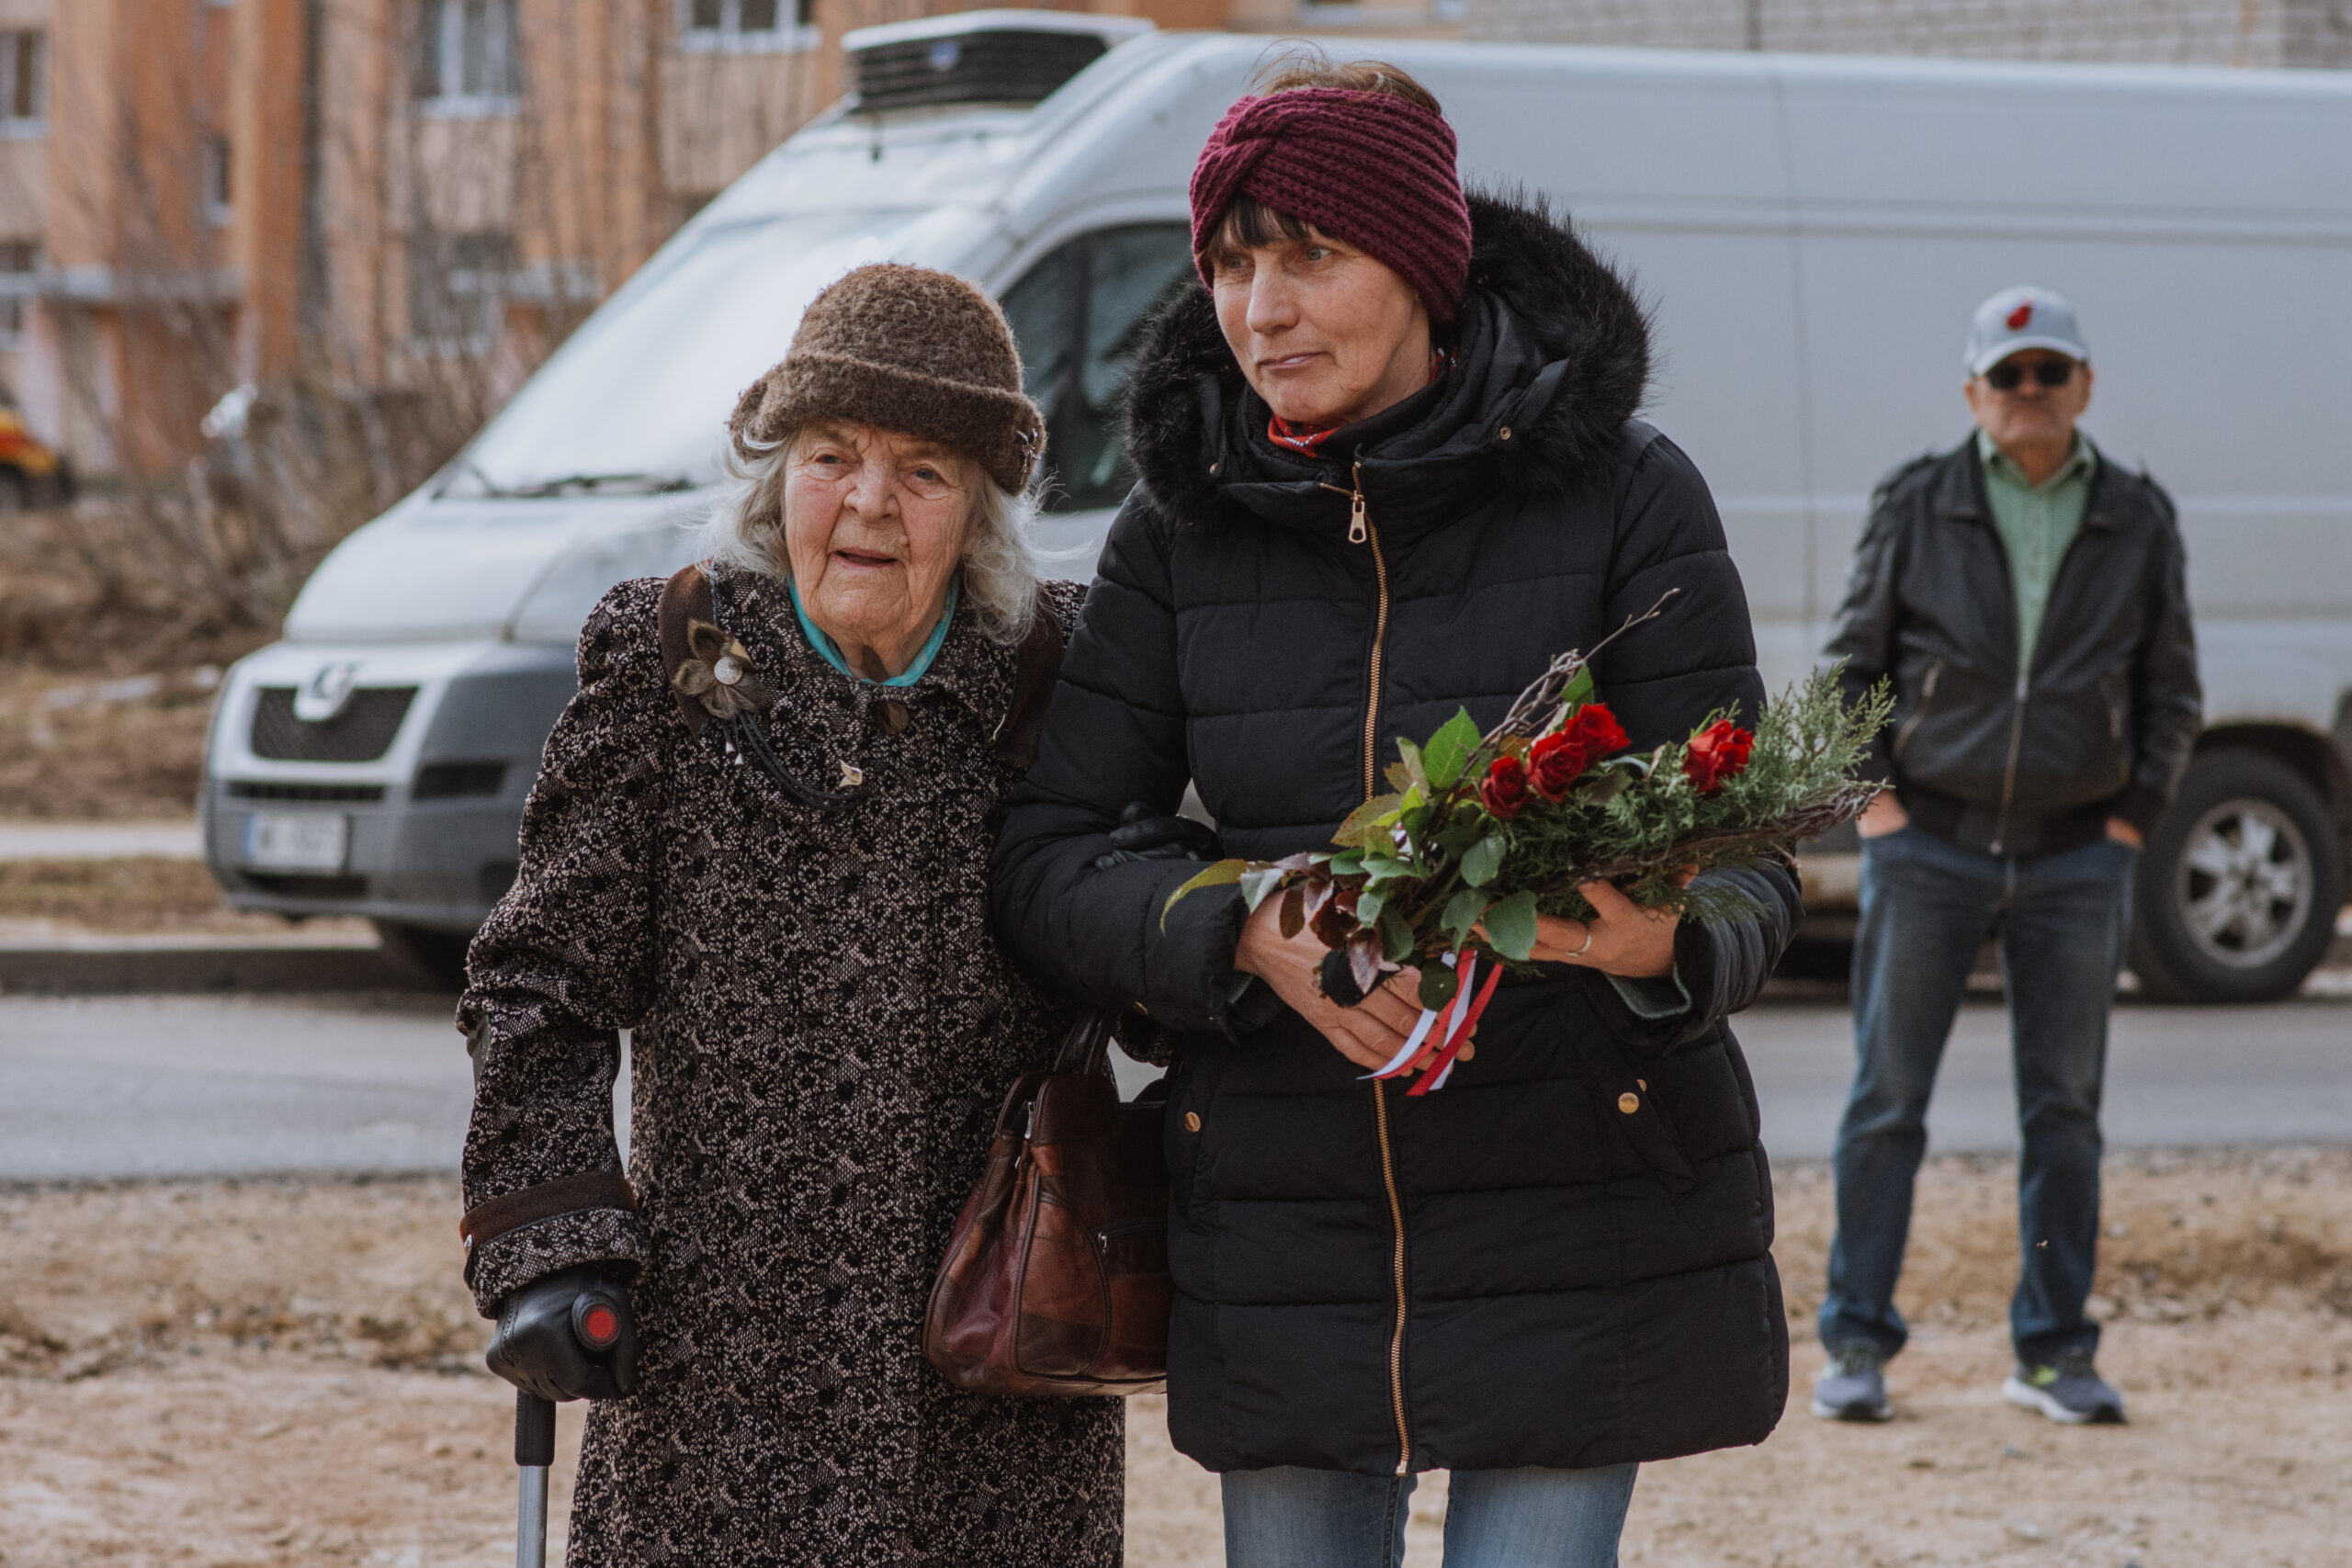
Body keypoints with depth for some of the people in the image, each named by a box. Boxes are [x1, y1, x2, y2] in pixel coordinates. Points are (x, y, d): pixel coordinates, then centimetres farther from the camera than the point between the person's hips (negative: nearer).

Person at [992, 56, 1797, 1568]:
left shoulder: (1620, 491, -5)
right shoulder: (1182, 526, 3)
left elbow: (1746, 863, -6)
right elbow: (1047, 863, 0)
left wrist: (1665, 944, -29)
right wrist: (1252, 935, -19)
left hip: (1575, 1219, -3)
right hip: (1283, 1240, 3)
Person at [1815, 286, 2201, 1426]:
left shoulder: (2138, 522, 4)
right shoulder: (1917, 508, 1)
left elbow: (2172, 692, 10)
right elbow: (1853, 661, 7)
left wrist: (2132, 820, 1)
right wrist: (1872, 799, -2)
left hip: (2077, 860, 1)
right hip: (1929, 846, -1)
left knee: (2065, 1110, 4)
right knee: (1887, 1100, -2)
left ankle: (2055, 1353, 11)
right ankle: (1856, 1345, 4)